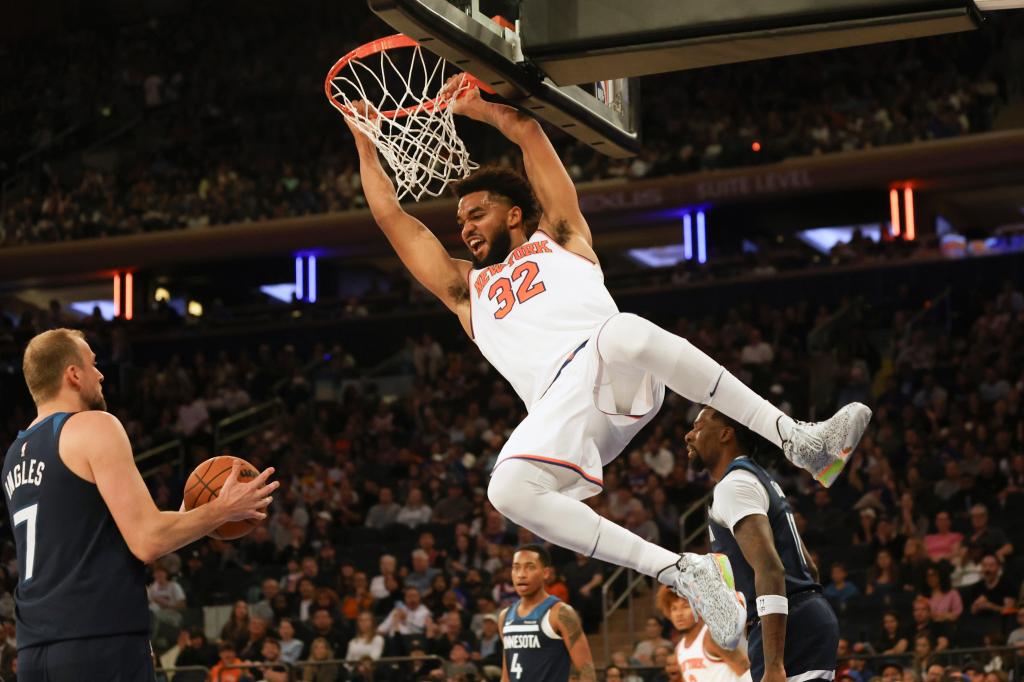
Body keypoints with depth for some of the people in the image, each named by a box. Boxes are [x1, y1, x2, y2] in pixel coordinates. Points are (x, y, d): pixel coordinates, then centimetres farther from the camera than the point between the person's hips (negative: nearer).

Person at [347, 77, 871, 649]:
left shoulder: (559, 239, 28)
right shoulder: (466, 287, 36)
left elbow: (526, 128, 28)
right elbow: (392, 216, 36)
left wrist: (482, 108, 41)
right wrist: (365, 137, 40)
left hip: (619, 373, -3)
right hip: (561, 407, 3)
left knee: (623, 334, -40)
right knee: (508, 489, -30)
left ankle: (798, 440, -37)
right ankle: (683, 573, -28)